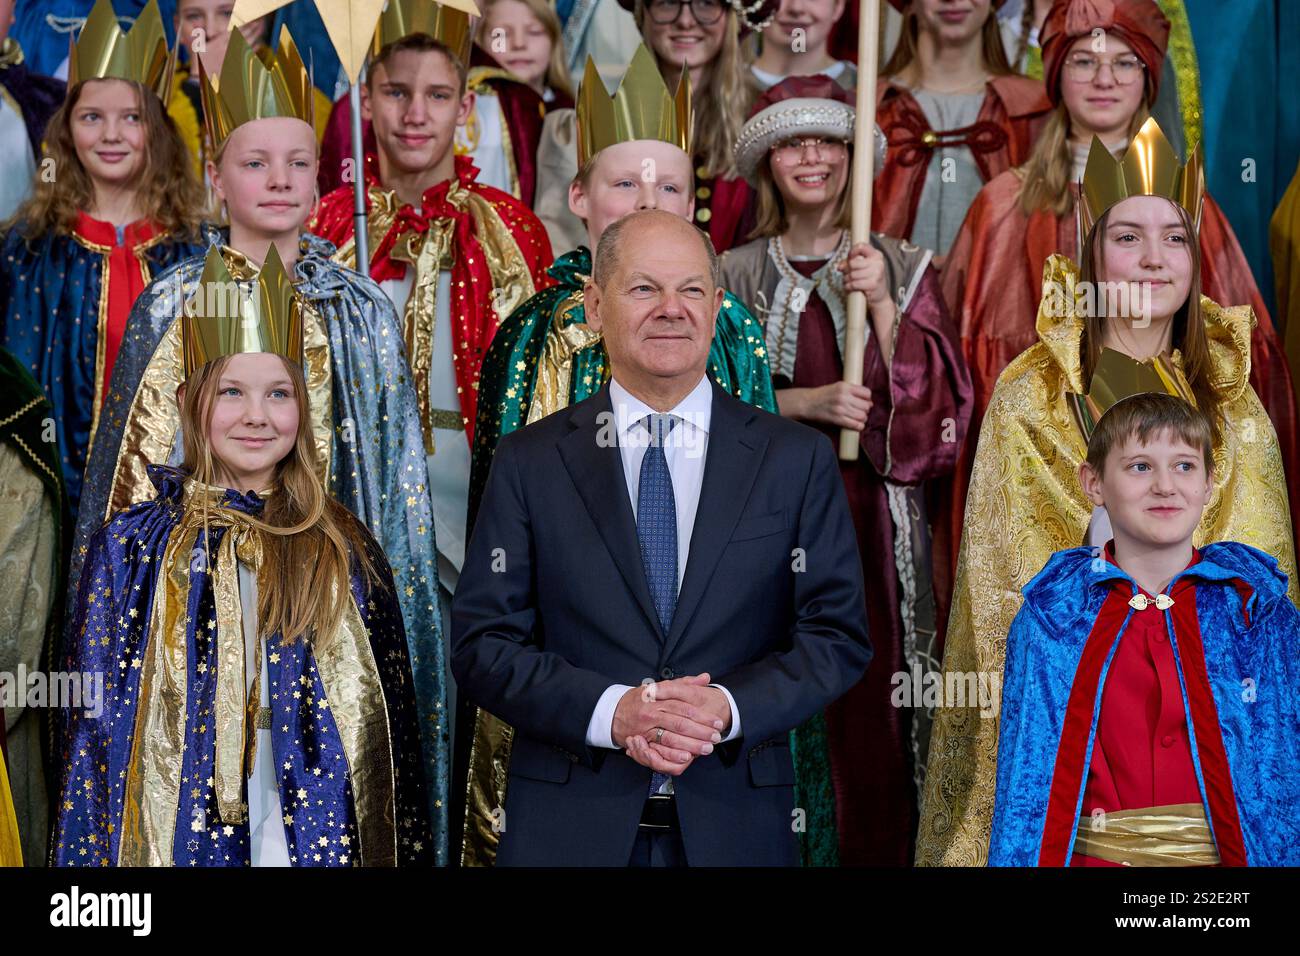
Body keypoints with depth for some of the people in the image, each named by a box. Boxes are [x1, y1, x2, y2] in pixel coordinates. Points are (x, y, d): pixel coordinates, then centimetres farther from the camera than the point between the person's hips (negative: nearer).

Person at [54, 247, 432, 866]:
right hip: (176, 839, -1)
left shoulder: (347, 552, 0)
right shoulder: (131, 548, -4)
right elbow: (94, 730, -2)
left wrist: (409, 852, 1)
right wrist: (92, 857, -6)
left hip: (327, 838, 1)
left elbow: (391, 718, 4)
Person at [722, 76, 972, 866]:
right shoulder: (737, 275, 9)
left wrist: (884, 308, -13)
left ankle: (876, 851, 10)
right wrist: (805, 403, -13)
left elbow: (935, 411, -1)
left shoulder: (903, 270, 7)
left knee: (870, 717, -4)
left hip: (875, 524, 0)